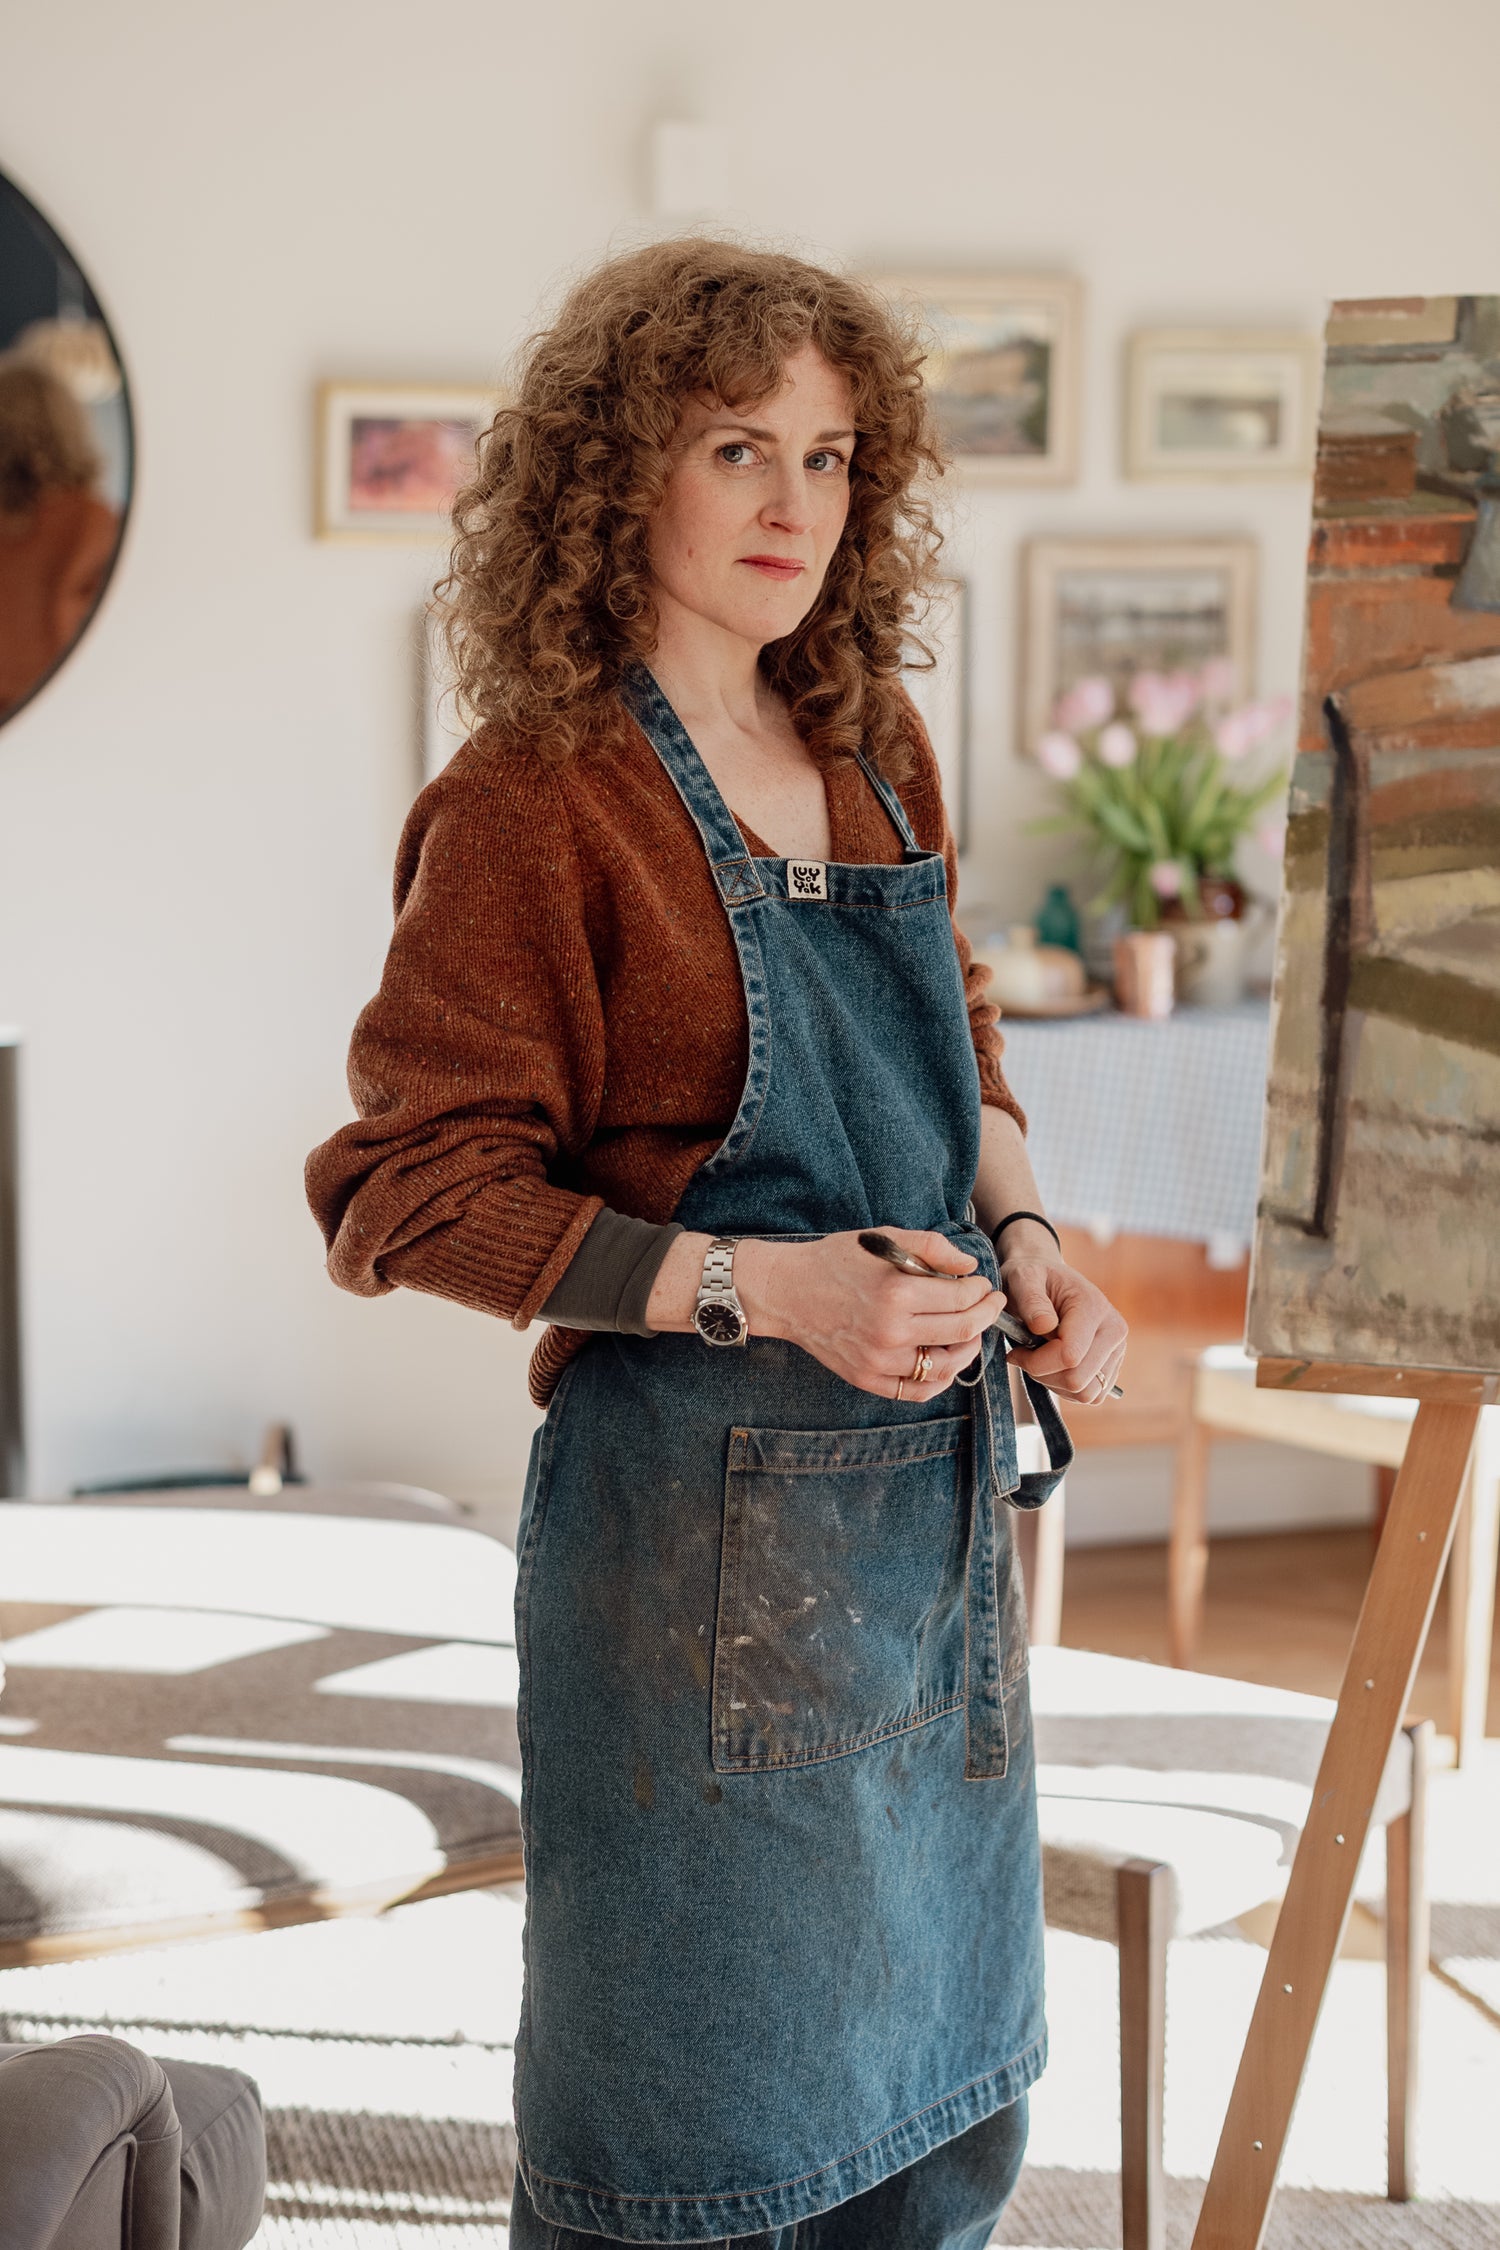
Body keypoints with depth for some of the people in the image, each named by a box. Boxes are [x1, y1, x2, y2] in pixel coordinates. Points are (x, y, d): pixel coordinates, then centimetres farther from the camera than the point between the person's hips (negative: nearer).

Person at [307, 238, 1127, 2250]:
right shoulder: (535, 801, -13)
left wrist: (1022, 1236, 2)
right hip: (703, 1502, -7)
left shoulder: (875, 760, 8)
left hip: (937, 1477, 7)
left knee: (945, 2079, 18)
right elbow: (419, 1188, -14)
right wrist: (764, 1288, -22)